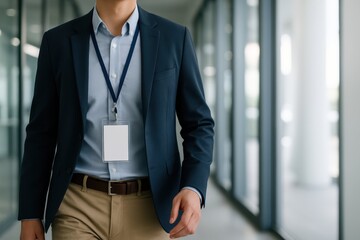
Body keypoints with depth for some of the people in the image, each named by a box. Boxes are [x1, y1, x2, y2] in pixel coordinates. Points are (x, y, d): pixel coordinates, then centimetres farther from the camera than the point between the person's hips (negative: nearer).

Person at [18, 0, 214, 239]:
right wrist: (30, 214, 3)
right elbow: (41, 132, 6)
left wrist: (193, 188, -15)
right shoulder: (58, 41, 3)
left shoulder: (174, 38, 1)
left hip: (148, 207, 0)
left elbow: (199, 124, 2)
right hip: (79, 207, 0)